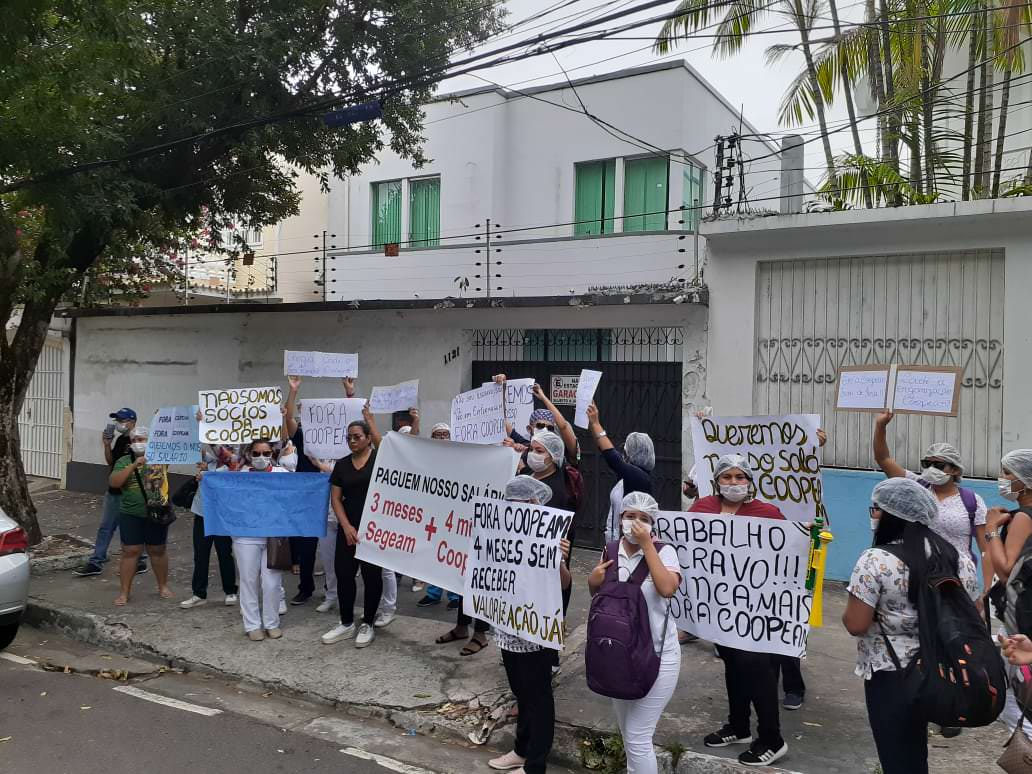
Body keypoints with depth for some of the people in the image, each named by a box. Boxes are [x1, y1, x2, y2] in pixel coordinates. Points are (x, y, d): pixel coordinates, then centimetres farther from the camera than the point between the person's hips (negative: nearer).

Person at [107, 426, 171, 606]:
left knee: (157, 551, 12)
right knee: (130, 552, 2)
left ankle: (163, 586, 27)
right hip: (131, 516, -1)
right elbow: (113, 482, -13)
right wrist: (134, 465, -21)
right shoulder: (124, 461, -1)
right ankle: (124, 592, 11)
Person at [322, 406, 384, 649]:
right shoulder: (341, 465, 8)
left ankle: (367, 624, 16)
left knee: (371, 575, 3)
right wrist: (346, 526, -7)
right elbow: (335, 498, 5)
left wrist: (370, 419, -17)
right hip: (348, 527, 4)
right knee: (343, 573, 7)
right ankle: (346, 623, 22)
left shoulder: (380, 458, -1)